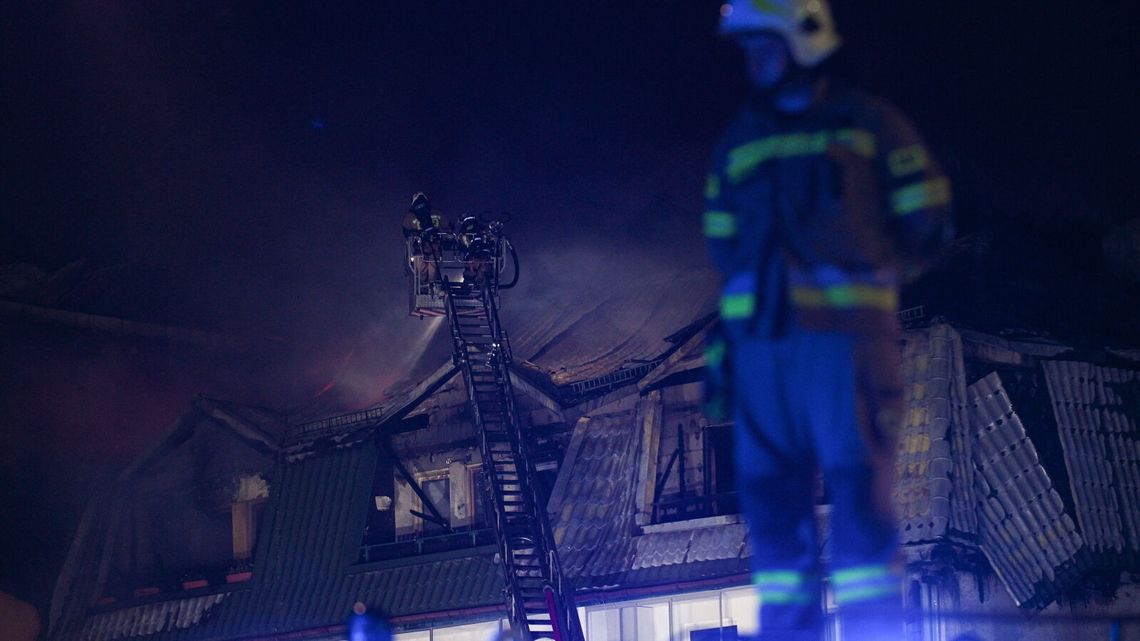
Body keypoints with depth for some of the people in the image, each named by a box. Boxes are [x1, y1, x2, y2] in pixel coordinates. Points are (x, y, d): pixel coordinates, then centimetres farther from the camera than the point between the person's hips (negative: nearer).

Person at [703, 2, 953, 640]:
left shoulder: (869, 125, 6)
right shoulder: (738, 143, 20)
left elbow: (927, 224, 6)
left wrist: (869, 276, 0)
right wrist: (724, 338, 15)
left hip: (845, 334, -5)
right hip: (760, 342, 5)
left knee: (858, 483, -10)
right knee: (769, 492, 3)